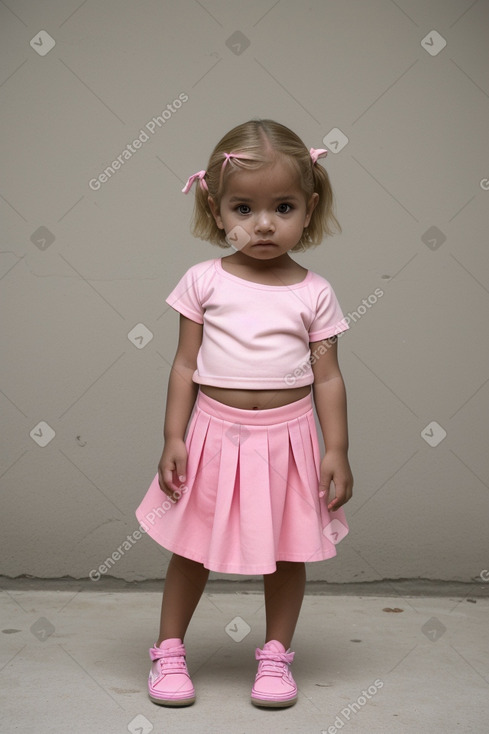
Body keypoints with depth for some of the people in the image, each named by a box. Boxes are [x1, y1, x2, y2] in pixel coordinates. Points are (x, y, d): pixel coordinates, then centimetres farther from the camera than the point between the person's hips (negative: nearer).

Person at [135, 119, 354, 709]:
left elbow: (327, 377, 1)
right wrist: (173, 439, -4)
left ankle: (275, 654, 30)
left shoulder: (314, 294, -2)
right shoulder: (204, 282, -4)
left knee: (288, 553, 11)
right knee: (192, 550, 10)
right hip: (215, 433, 0)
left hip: (288, 439, 1)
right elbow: (185, 365, 0)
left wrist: (337, 450, -3)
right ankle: (169, 649, 28)